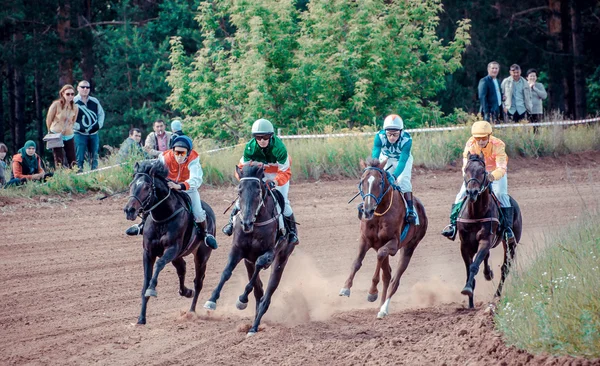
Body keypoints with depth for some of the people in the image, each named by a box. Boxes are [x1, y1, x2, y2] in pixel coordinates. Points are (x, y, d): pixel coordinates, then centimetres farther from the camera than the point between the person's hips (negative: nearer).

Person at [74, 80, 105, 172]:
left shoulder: (94, 101, 9)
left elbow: (101, 113, 22)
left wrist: (99, 124, 5)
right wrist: (78, 126, -15)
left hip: (93, 134, 5)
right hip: (80, 134, -5)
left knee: (94, 158, 10)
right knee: (80, 158, -5)